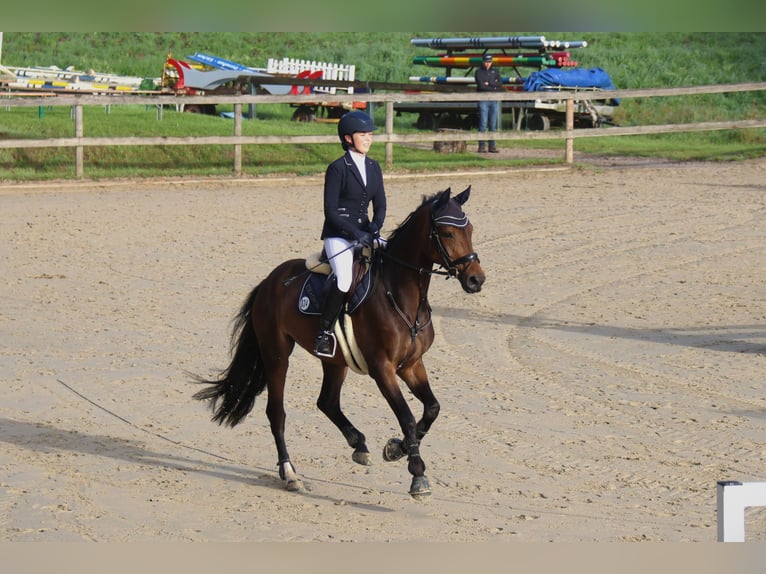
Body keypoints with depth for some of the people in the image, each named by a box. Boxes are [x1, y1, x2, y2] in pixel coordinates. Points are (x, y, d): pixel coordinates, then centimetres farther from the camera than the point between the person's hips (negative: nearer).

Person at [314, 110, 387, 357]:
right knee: (344, 278, -31)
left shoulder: (373, 167, 11)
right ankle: (324, 331, -20)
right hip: (338, 235, -7)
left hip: (365, 233, 7)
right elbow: (330, 211, -11)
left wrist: (374, 227, -9)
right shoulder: (337, 168, -8)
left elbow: (380, 205, 12)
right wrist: (356, 233, -20)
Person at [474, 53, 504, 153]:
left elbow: (500, 83, 1)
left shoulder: (495, 72, 15)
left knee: (493, 124, 3)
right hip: (483, 100, -4)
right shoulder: (479, 72, 3)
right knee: (483, 123, -8)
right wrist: (494, 88, -5)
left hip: (494, 101, 4)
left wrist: (489, 83, -9)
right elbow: (481, 86, -10)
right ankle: (482, 146, -7)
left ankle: (492, 145, 7)